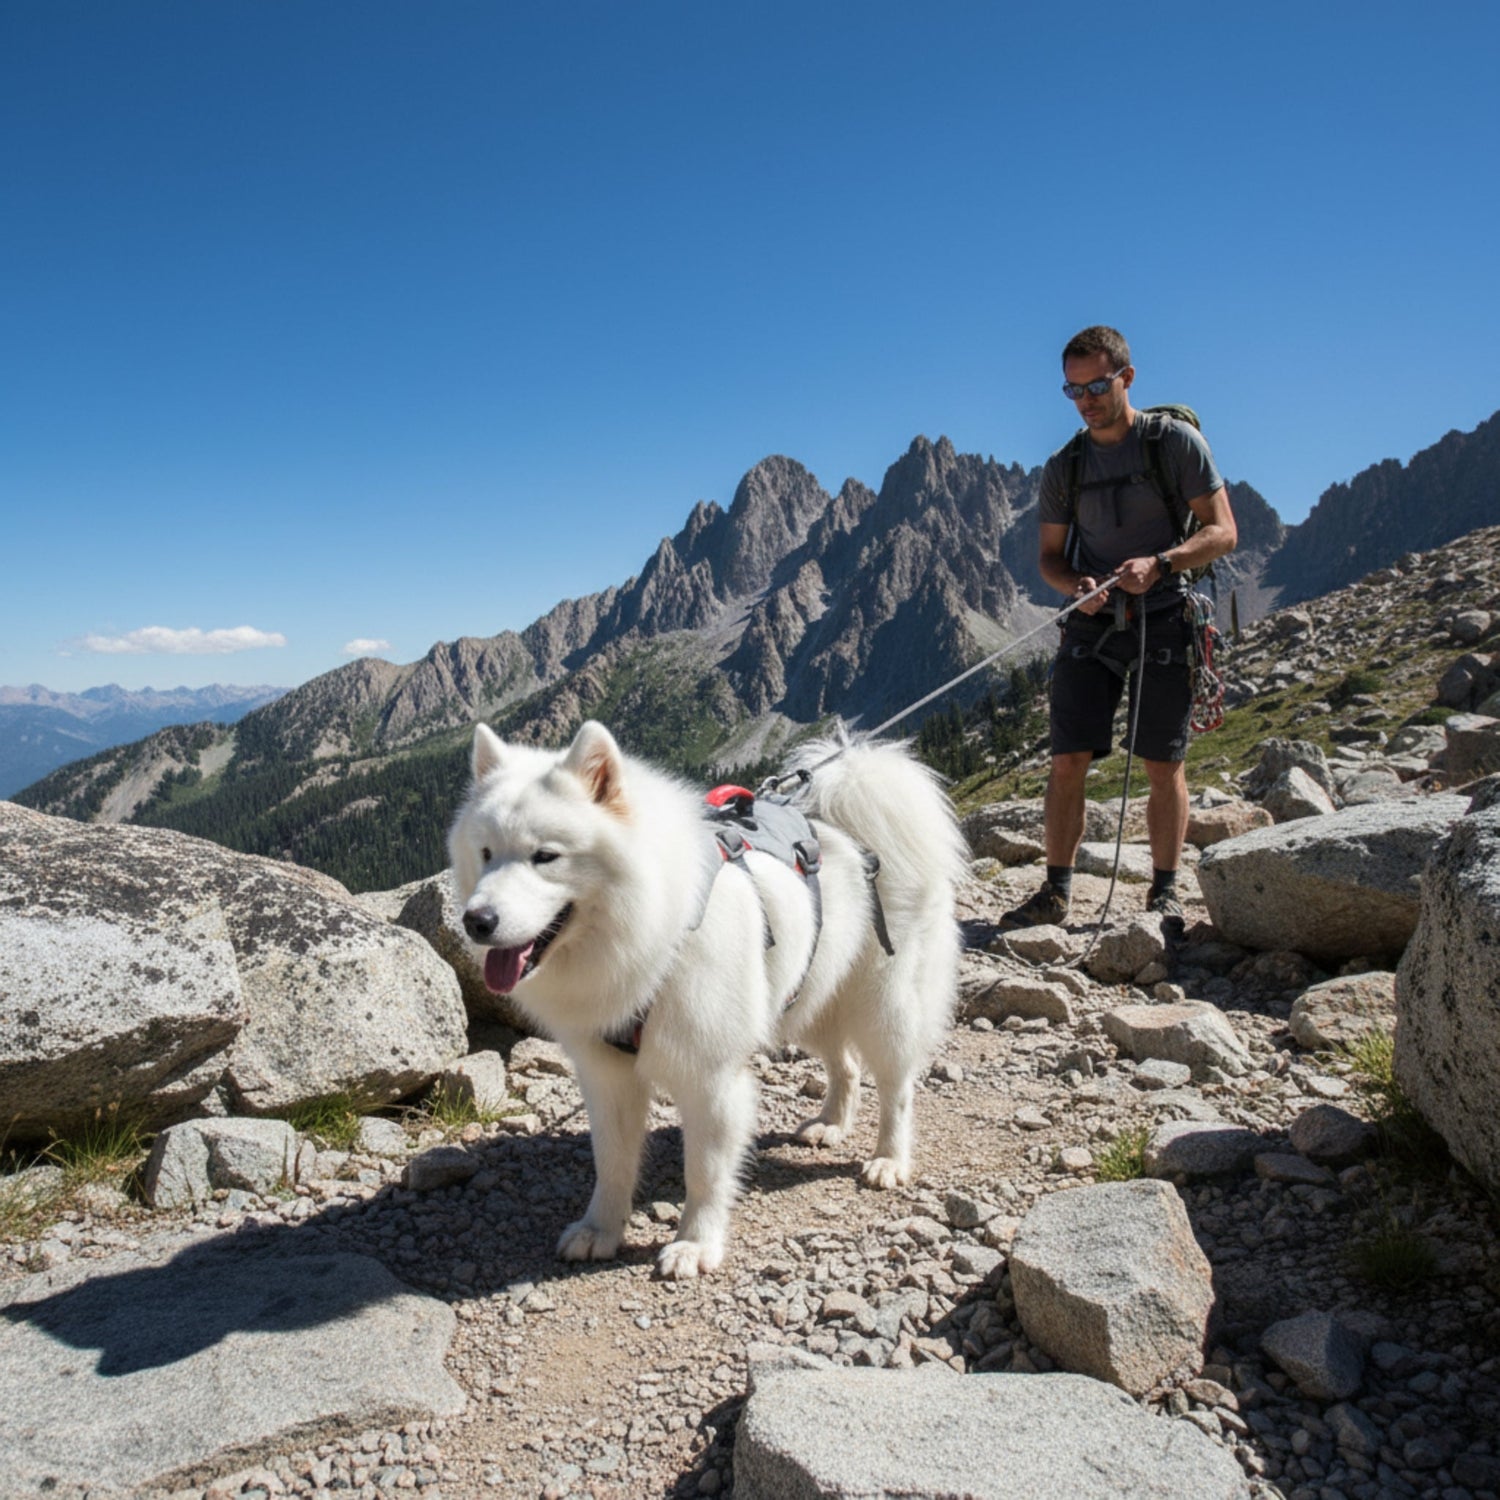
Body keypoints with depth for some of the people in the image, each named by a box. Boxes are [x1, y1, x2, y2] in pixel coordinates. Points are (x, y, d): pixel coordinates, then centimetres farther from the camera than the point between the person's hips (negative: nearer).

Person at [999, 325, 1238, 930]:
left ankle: (1165, 894, 13)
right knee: (1067, 761, -3)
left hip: (1163, 623, -3)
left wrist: (1158, 563, -21)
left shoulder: (1176, 440, -1)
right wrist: (1075, 585, -10)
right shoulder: (1063, 466, 9)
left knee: (1162, 766, 1)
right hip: (1092, 626, 3)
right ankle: (1055, 892, 5)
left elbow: (1222, 531, -4)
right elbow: (1050, 556, 13)